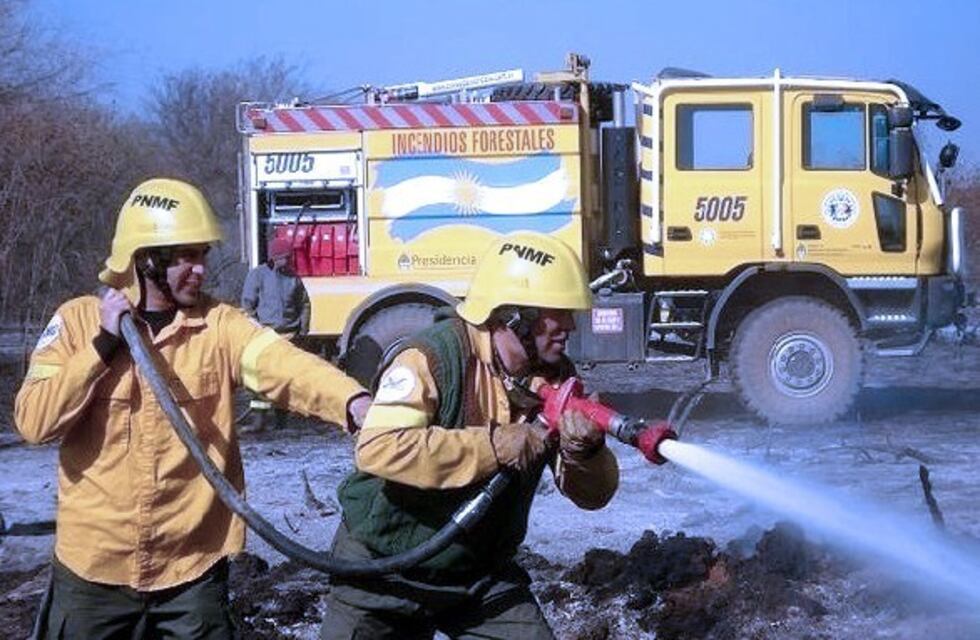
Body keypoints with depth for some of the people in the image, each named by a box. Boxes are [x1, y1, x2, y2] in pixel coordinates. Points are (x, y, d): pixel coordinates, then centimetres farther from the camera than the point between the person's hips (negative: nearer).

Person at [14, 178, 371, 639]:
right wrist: (105, 344, -15)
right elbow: (33, 422, -10)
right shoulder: (79, 320, -2)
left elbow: (285, 366, -22)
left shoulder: (218, 324, -3)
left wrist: (353, 403, -40)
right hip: (94, 567, 0)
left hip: (192, 568, 0)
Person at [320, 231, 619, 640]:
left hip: (483, 574, 5)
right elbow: (377, 448, -36)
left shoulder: (557, 378, -3)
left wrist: (586, 452, -26)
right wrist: (494, 445, -36)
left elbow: (592, 495, -3)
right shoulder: (430, 360, -21)